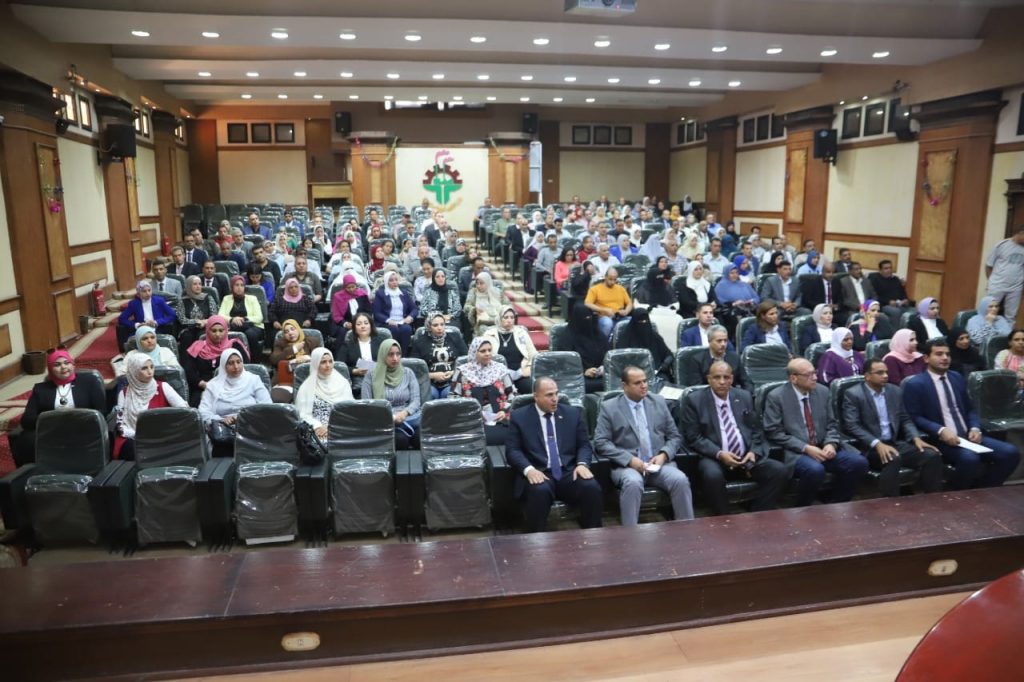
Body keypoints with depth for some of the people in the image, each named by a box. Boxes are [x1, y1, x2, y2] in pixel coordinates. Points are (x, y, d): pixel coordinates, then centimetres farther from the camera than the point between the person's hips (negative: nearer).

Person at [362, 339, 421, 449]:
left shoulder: (408, 373, 10)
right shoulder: (371, 374, 5)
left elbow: (416, 400, 4)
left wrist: (404, 413, -17)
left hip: (408, 417, 1)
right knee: (400, 439, -34)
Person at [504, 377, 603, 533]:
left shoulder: (573, 413, 13)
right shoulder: (519, 417, 6)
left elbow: (584, 444, 12)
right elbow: (512, 450, 0)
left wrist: (582, 464, -11)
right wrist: (528, 469, -19)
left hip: (569, 472, 2)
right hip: (538, 473, -2)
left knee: (592, 487, -27)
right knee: (539, 490, -36)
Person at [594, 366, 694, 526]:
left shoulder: (659, 402, 14)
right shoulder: (609, 407, 3)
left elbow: (675, 436, 14)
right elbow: (601, 443, -5)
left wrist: (664, 455, -6)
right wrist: (630, 459, -15)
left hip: (659, 462, 3)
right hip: (627, 465, -3)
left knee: (680, 480, -26)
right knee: (633, 483, -35)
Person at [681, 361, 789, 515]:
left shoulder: (744, 397, 13)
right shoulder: (694, 400, 0)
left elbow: (756, 430, 16)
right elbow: (693, 438, -5)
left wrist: (753, 452, -4)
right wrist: (719, 454, -18)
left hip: (746, 457, 4)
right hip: (714, 458, -4)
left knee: (780, 471, -18)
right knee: (712, 475, -36)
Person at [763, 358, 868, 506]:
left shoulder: (823, 391, 10)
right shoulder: (776, 397, -6)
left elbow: (832, 424, 13)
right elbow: (774, 433, -10)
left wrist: (831, 444, -8)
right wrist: (805, 448, -18)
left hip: (823, 449, 6)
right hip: (794, 452, -6)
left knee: (859, 463, -16)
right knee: (815, 470, -35)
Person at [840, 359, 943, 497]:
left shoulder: (895, 391, 13)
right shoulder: (853, 394, -6)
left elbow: (905, 419, 16)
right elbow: (852, 426, -15)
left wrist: (916, 438, -4)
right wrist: (877, 444, -26)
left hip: (895, 443, 6)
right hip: (869, 447, -6)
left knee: (932, 456, -16)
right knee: (893, 459, -35)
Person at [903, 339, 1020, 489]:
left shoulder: (957, 378, 16)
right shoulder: (915, 384, -5)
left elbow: (970, 409, 20)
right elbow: (914, 418, -11)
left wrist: (975, 428, -1)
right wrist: (941, 431, -24)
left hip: (967, 435, 7)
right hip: (940, 440, -7)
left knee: (1010, 453, -11)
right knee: (969, 458, -34)